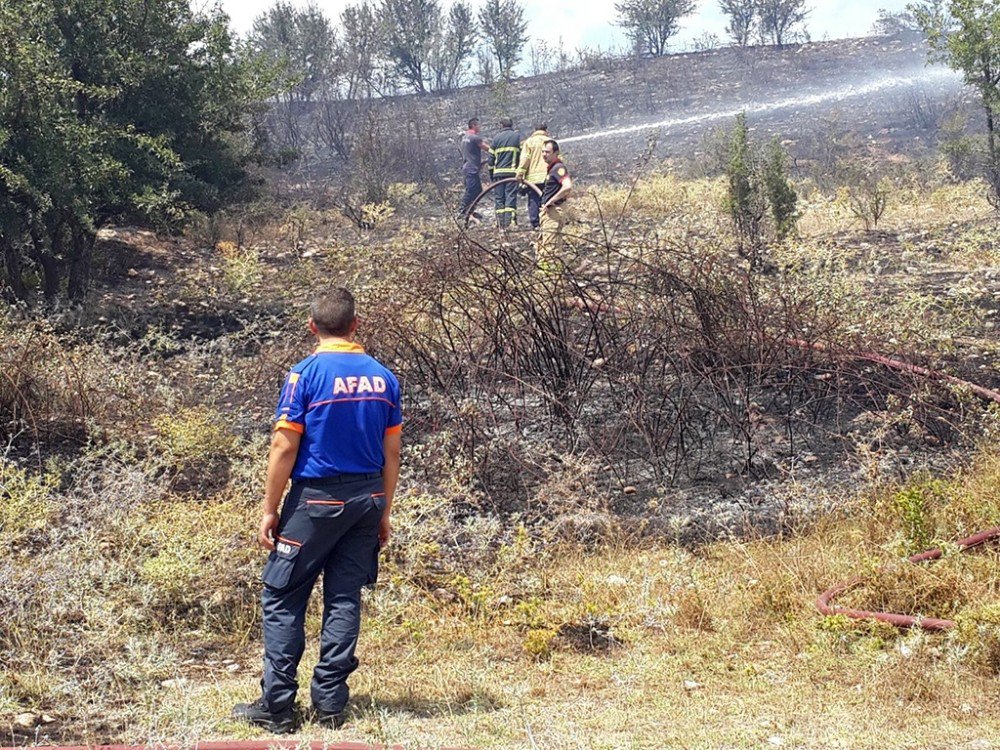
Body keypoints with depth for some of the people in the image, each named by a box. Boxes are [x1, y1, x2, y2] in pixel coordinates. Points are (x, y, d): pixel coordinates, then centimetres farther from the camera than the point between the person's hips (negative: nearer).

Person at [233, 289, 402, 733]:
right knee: (344, 598, 9)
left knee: (282, 598, 3)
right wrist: (383, 512, 16)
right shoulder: (383, 377, 5)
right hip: (367, 501, 5)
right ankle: (330, 705, 12)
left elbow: (285, 447, -11)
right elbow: (392, 453, 8)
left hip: (316, 500, -5)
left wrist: (270, 510, -4)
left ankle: (277, 707, 3)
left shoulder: (307, 373, -9)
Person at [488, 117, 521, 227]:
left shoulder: (496, 137, 7)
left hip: (498, 172, 2)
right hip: (512, 171, -2)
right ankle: (510, 221, -14)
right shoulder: (517, 136, 3)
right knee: (511, 196, -3)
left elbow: (491, 157, 8)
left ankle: (500, 222, 3)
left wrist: (491, 173, 17)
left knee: (499, 197, 6)